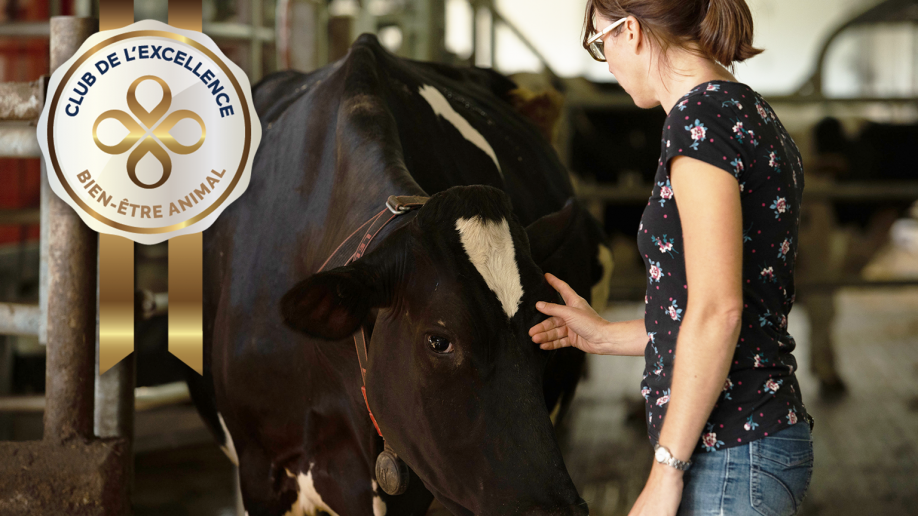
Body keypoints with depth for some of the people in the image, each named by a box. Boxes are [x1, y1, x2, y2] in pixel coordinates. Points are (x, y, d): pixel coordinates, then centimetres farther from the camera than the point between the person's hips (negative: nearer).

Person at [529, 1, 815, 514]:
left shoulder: (701, 116, -13)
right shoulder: (752, 114, 16)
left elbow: (717, 312, -21)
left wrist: (666, 474, -19)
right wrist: (606, 336, 28)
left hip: (727, 456, -10)